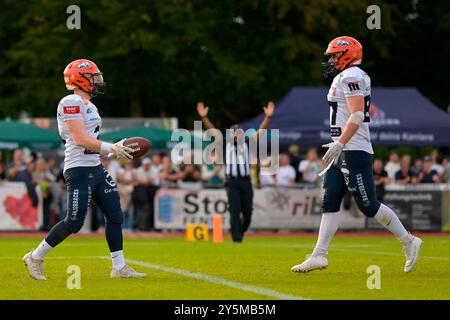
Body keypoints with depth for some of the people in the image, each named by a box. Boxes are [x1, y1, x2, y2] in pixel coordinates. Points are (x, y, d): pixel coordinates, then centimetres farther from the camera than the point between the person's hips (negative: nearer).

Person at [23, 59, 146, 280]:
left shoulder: (89, 106, 18)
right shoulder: (71, 103, -12)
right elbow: (80, 140, -20)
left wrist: (117, 148, 8)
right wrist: (112, 148, -17)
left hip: (95, 169, 10)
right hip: (79, 170, -10)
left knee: (115, 216, 6)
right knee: (74, 222, -9)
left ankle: (119, 268, 11)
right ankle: (35, 258, 6)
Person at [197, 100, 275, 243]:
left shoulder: (247, 144, 11)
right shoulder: (225, 144, 7)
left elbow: (261, 131, 5)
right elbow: (211, 130, 2)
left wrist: (268, 117, -7)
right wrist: (203, 117, -10)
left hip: (246, 182, 2)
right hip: (232, 182, -2)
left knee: (247, 211, 2)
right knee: (235, 210, -8)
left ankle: (241, 230, 28)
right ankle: (236, 237, -4)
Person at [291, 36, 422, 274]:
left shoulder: (351, 77, -13)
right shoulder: (344, 78, 18)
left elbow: (357, 116, -22)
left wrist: (339, 144, -25)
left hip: (353, 151, -10)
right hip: (342, 152, 10)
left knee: (368, 205, -7)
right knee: (330, 203, 6)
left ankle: (408, 242, 3)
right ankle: (319, 255, 5)